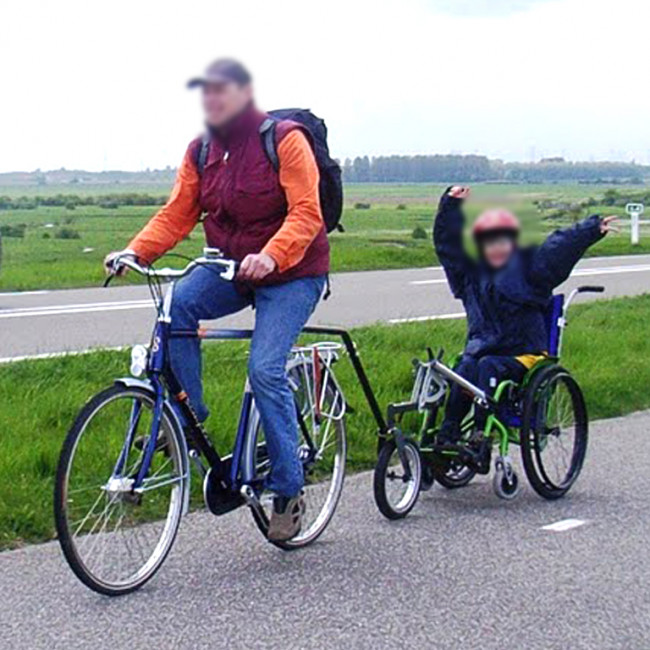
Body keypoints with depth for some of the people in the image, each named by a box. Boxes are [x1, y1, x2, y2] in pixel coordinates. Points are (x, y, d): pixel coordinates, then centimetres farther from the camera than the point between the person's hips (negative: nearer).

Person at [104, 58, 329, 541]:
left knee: (266, 371, -20)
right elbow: (178, 213, 1)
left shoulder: (285, 139, -13)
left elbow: (306, 213, -21)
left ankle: (289, 490, -7)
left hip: (291, 272, -5)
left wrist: (270, 256, -38)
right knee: (176, 305, -25)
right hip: (230, 267, 6)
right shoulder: (201, 152, 5)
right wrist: (136, 251, -16)